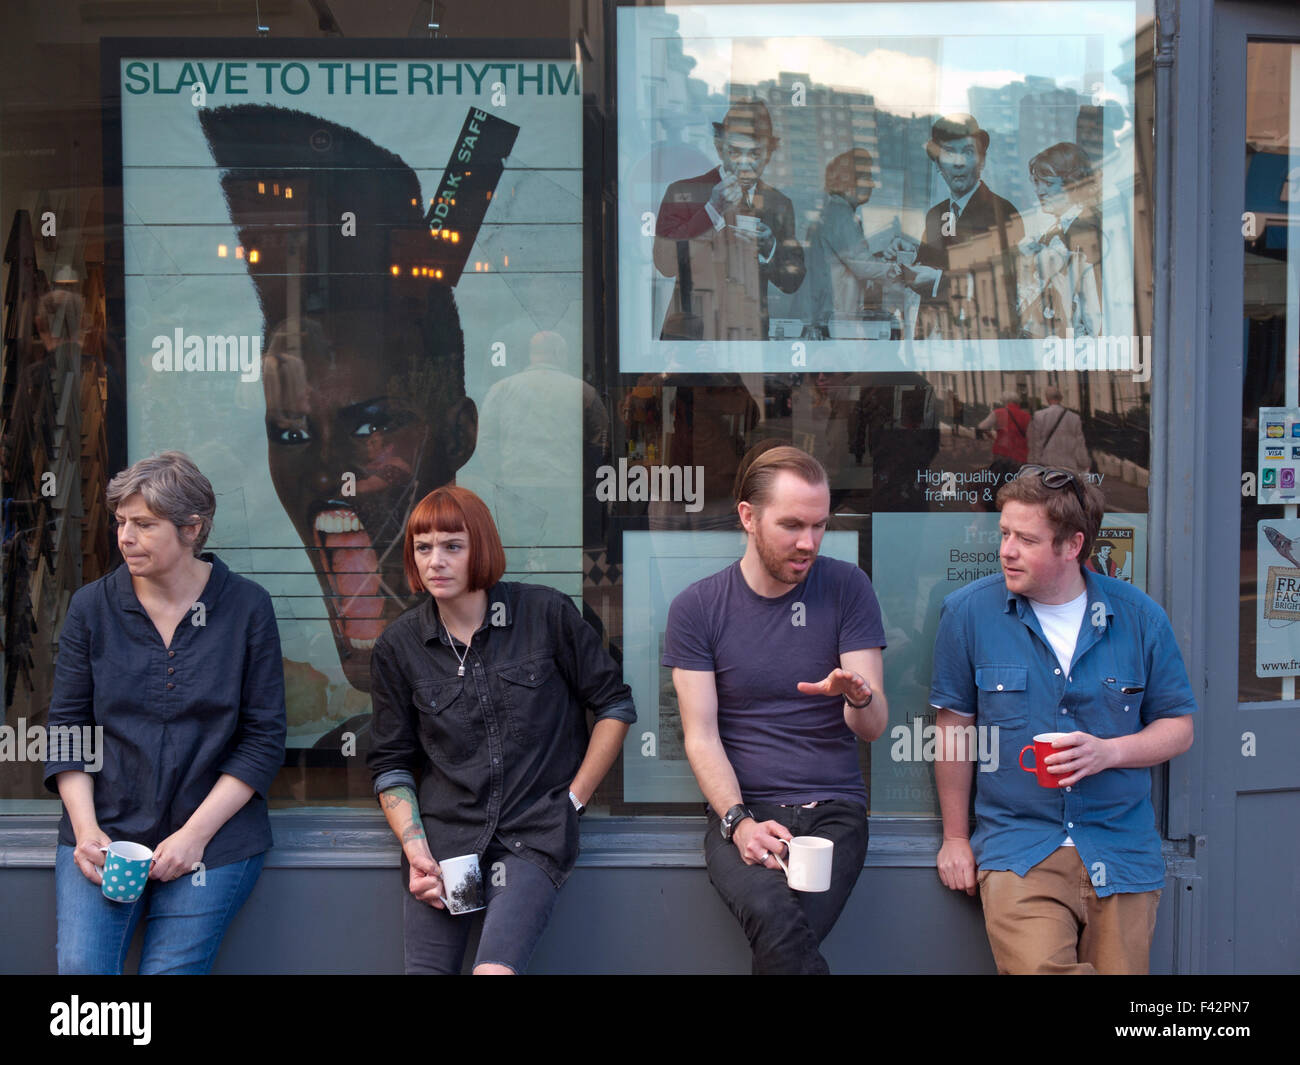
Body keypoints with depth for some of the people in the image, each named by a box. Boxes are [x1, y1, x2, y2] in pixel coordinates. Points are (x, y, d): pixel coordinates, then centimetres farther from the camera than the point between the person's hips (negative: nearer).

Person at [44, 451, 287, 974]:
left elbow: (264, 737, -2)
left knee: (168, 968, -11)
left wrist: (196, 832, -10)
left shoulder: (246, 607, -2)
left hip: (215, 837, -1)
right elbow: (66, 727, 6)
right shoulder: (91, 606, 4)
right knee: (80, 964, -16)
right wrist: (85, 827, -7)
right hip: (104, 828, 2)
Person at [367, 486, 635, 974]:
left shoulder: (547, 613, -1)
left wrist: (573, 800, 1)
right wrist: (416, 850, -4)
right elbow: (391, 764, 10)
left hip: (534, 834, -3)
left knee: (494, 967, -22)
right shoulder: (398, 646, 6)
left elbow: (614, 704, 5)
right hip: (443, 833, 3)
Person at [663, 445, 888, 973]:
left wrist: (860, 696, -24)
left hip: (833, 809, 0)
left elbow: (872, 727, 0)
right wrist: (739, 821, -15)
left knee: (779, 942, -27)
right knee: (774, 917, -32)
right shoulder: (695, 608, 3)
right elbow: (701, 737, 0)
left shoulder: (847, 588, 3)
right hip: (741, 808, 0)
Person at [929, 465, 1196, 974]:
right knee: (1039, 967, -26)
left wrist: (1108, 751, -10)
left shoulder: (1139, 617, 2)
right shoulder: (969, 612, -1)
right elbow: (954, 727, 6)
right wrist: (956, 837, 9)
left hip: (1121, 850, 2)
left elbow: (1178, 726, 10)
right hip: (1017, 847, -2)